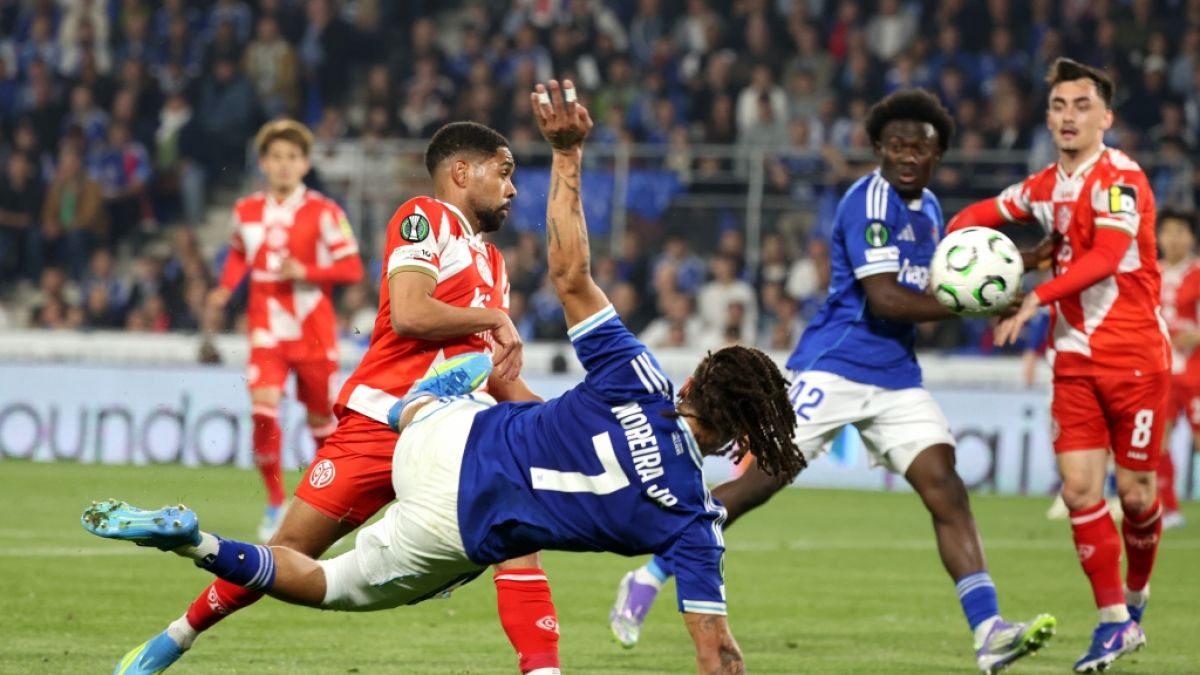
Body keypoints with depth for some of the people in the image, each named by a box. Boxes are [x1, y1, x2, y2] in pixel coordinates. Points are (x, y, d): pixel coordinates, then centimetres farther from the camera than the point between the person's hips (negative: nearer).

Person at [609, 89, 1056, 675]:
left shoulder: (928, 210, 14)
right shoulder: (870, 201, -13)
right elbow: (884, 299, -21)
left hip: (896, 379, 7)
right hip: (832, 369, -7)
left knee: (945, 490, -8)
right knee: (758, 482, -5)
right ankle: (648, 579, 10)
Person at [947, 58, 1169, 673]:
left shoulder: (1120, 179, -14)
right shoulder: (1045, 188, 9)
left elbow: (1106, 257, -28)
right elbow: (980, 216, 23)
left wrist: (1037, 298, -35)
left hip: (1135, 356, -5)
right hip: (1076, 360, 5)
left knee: (1134, 491, 1)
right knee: (1079, 489, -6)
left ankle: (1136, 597, 28)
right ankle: (1114, 622, 0)